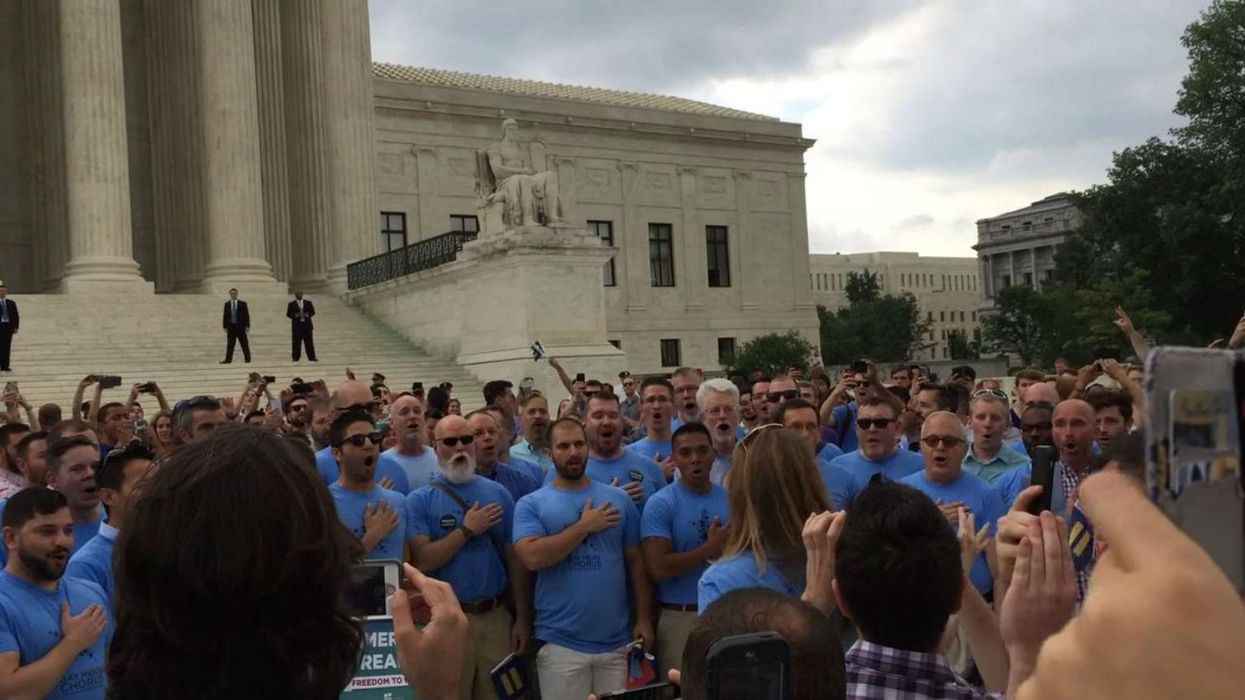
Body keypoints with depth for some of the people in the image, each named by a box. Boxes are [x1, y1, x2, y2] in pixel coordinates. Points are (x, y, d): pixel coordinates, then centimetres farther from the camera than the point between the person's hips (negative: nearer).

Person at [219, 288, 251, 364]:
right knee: (230, 344, 2)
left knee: (244, 344, 1)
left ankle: (247, 358, 7)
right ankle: (228, 359, 3)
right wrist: (225, 326, 0)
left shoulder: (242, 304, 2)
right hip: (231, 326, 2)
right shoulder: (227, 304, 8)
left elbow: (246, 315, 0)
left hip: (240, 327, -2)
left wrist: (247, 326, -7)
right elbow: (225, 316, 7)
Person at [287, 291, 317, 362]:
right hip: (296, 325, -1)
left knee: (309, 342, 1)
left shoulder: (308, 303, 7)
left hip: (307, 325, 1)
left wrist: (307, 315, -12)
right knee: (296, 342, -2)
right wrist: (295, 315, -16)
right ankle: (296, 358, 6)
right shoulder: (291, 304, 3)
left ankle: (311, 357, 3)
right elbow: (288, 314, 1)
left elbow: (313, 312, 8)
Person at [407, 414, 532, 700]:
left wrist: (523, 617, 3)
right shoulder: (419, 500, -5)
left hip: (497, 616, 3)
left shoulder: (498, 493, 4)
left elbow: (514, 559, 5)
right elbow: (420, 562, -15)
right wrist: (467, 530, -16)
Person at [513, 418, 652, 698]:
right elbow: (532, 557, -17)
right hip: (560, 643, -2)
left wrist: (644, 618, 3)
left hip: (617, 641, 2)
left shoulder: (618, 499, 6)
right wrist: (585, 526, -12)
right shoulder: (531, 504, -1)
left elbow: (636, 562, 9)